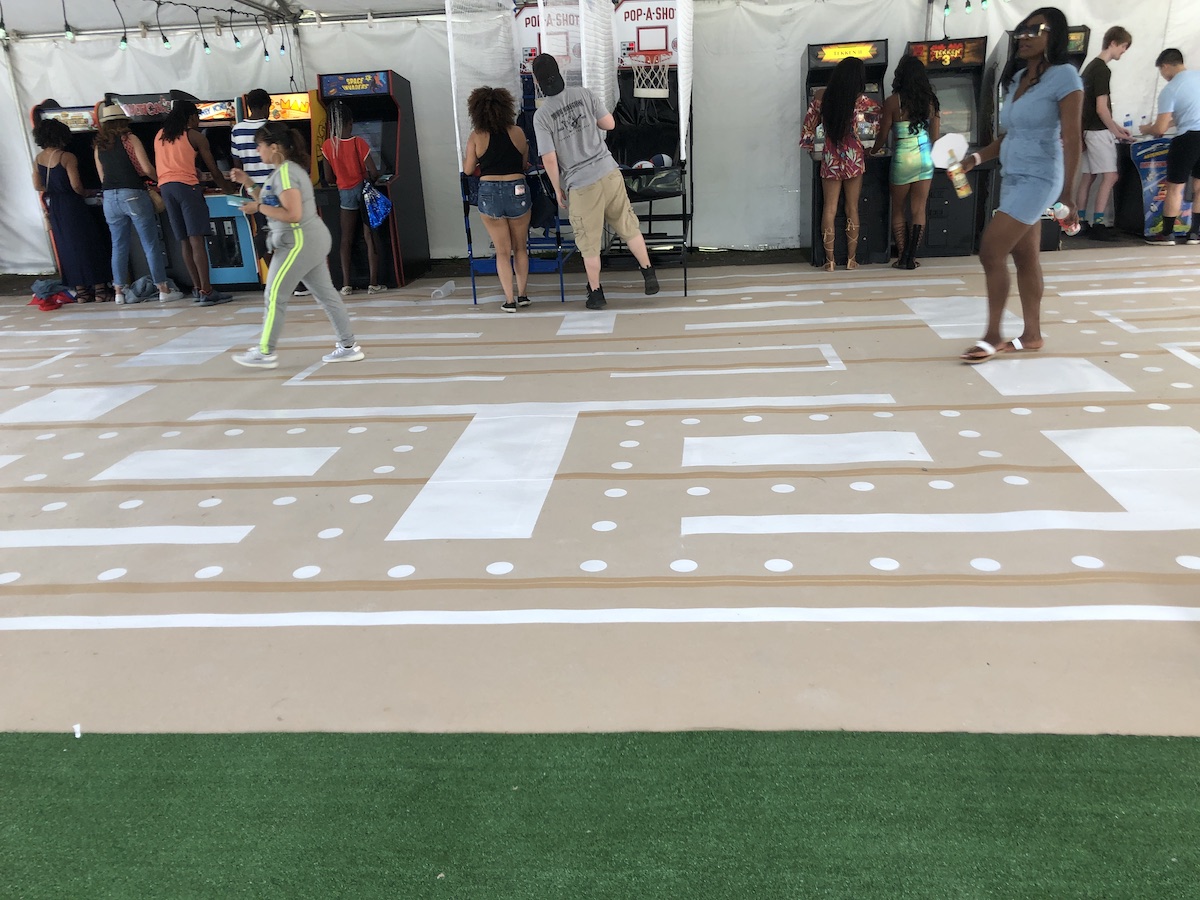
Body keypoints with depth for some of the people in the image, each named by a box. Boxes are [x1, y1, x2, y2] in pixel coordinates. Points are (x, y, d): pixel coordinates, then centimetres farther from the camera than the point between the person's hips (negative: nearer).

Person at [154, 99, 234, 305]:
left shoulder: (160, 136, 21)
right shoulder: (195, 136, 5)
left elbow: (162, 165, 23)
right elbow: (214, 170, 6)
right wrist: (229, 190, 18)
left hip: (165, 187, 6)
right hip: (186, 186, -6)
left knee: (184, 241, 9)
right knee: (196, 240, -12)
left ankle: (197, 287, 10)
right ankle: (206, 291, -19)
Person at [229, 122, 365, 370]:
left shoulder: (285, 172, -16)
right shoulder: (286, 169, 15)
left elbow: (293, 214, -25)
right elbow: (272, 204, 20)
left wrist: (258, 208, -17)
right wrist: (248, 183, 12)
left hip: (300, 242, -11)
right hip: (312, 240, 11)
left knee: (274, 296, -3)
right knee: (325, 293, 10)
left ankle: (265, 353, 5)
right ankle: (348, 346, 13)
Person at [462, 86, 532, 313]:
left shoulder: (476, 137, -5)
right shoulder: (517, 132, -2)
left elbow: (468, 170, 1)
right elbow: (525, 165, 9)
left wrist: (467, 158, 23)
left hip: (489, 194, -1)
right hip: (517, 191, 1)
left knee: (502, 251, 8)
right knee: (520, 247, 17)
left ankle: (509, 300, 6)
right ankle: (522, 294, 22)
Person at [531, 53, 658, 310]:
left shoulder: (541, 116, -9)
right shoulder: (585, 95, -1)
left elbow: (549, 158, -10)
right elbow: (610, 124, 7)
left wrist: (558, 189, 3)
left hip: (580, 185, -2)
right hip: (609, 173, 2)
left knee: (589, 244, 10)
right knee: (628, 226, 17)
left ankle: (596, 293, 19)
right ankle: (649, 274, 21)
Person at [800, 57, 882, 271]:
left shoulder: (821, 96, -2)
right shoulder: (858, 100, -7)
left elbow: (809, 126, 3)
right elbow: (880, 112, 10)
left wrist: (811, 148, 17)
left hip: (830, 159, 1)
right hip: (853, 158, -1)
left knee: (829, 209, 5)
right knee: (852, 209, 7)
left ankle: (830, 260, 4)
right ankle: (851, 259, 11)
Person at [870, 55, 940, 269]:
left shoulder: (893, 102, -10)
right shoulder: (931, 100, 1)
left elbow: (883, 136, -4)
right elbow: (935, 136, 3)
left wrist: (873, 152, 16)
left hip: (903, 158, -3)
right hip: (925, 157, 3)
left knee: (898, 210, 11)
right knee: (919, 210, 6)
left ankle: (902, 257, 10)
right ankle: (911, 257, 6)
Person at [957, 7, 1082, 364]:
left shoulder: (1063, 76, -10)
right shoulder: (1017, 78, 14)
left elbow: (1071, 139, -14)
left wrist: (1067, 194, -19)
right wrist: (977, 157, 2)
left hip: (1037, 180, -8)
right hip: (1013, 178, 8)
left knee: (991, 253, -12)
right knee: (1025, 257, 10)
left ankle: (992, 336, -2)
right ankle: (1032, 334, 18)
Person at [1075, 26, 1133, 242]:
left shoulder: (1091, 66, 14)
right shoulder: (1102, 70, -14)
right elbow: (1101, 108, -17)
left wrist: (1116, 127, 20)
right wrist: (1117, 132, -7)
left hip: (1089, 129, 9)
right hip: (1099, 131, -9)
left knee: (1088, 177, 10)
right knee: (1110, 176, -9)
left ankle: (1080, 221, 12)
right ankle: (1098, 225, -11)